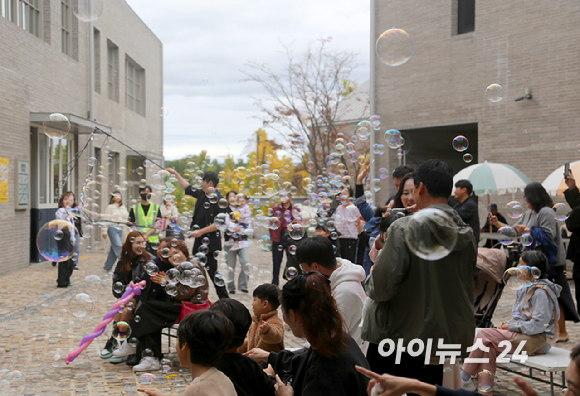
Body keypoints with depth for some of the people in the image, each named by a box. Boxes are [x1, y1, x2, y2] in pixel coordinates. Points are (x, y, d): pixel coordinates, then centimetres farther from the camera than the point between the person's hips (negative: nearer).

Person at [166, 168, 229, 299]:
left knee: (212, 271, -7)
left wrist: (201, 231, -19)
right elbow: (187, 187, 24)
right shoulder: (201, 194, 7)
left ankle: (224, 299, 1)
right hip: (199, 239, 9)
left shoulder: (219, 200, -17)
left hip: (211, 242, -9)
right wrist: (175, 173, 28)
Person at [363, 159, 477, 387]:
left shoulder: (404, 229, -16)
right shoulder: (466, 234, 4)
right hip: (444, 336, 6)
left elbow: (382, 286, -20)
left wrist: (370, 284, 0)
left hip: (399, 336, -6)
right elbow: (467, 289, 14)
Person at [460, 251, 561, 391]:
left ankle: (465, 375, -5)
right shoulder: (526, 289, 15)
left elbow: (538, 324, -22)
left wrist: (511, 327, -15)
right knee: (489, 345, -15)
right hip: (522, 335, 9)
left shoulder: (541, 292, -16)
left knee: (484, 334, -16)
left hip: (532, 340, -9)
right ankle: (485, 387, -17)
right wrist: (507, 324, 2)